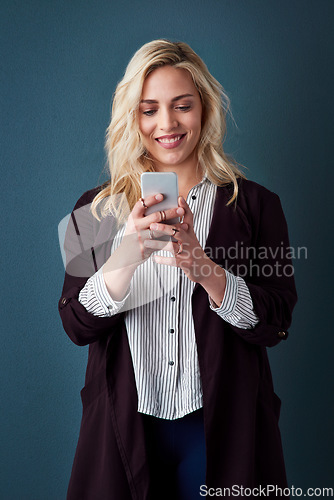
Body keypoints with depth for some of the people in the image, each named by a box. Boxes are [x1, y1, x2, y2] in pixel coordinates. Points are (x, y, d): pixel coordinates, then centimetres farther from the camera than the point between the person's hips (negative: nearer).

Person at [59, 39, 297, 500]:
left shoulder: (255, 204, -2)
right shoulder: (96, 210, 2)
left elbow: (276, 325, -6)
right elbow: (76, 326, -6)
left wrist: (206, 271, -22)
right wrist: (127, 257, -22)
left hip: (219, 426, 0)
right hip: (126, 426, 1)